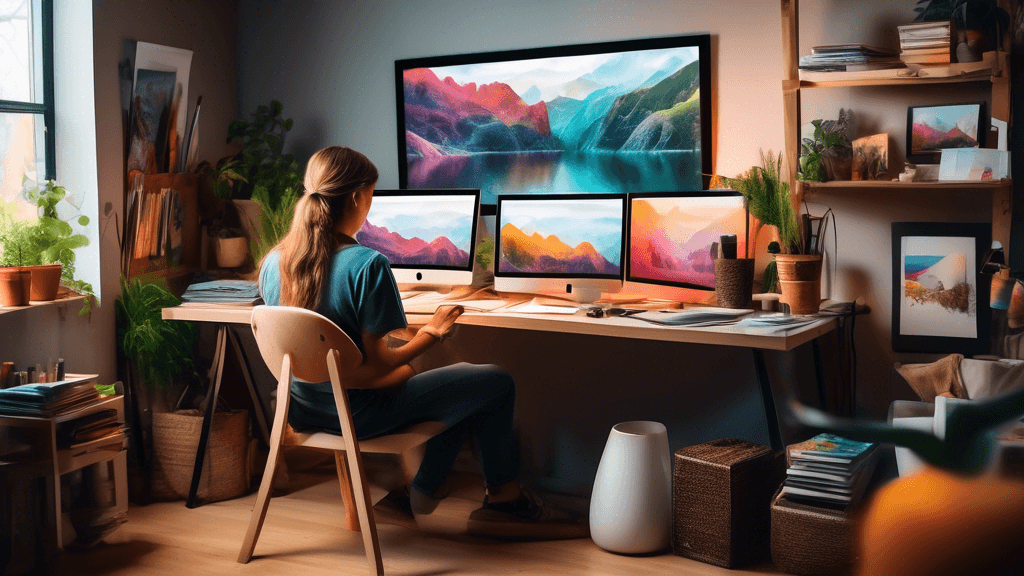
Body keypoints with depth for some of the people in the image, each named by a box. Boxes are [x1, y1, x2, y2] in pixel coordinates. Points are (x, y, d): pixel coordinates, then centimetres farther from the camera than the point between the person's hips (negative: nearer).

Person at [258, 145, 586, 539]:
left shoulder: (272, 262, -3)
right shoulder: (367, 265, -25)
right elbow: (377, 365, -23)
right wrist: (430, 335, -8)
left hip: (303, 410, 8)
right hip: (355, 415, -8)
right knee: (496, 384, 8)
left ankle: (424, 491, 34)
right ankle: (504, 499, 24)